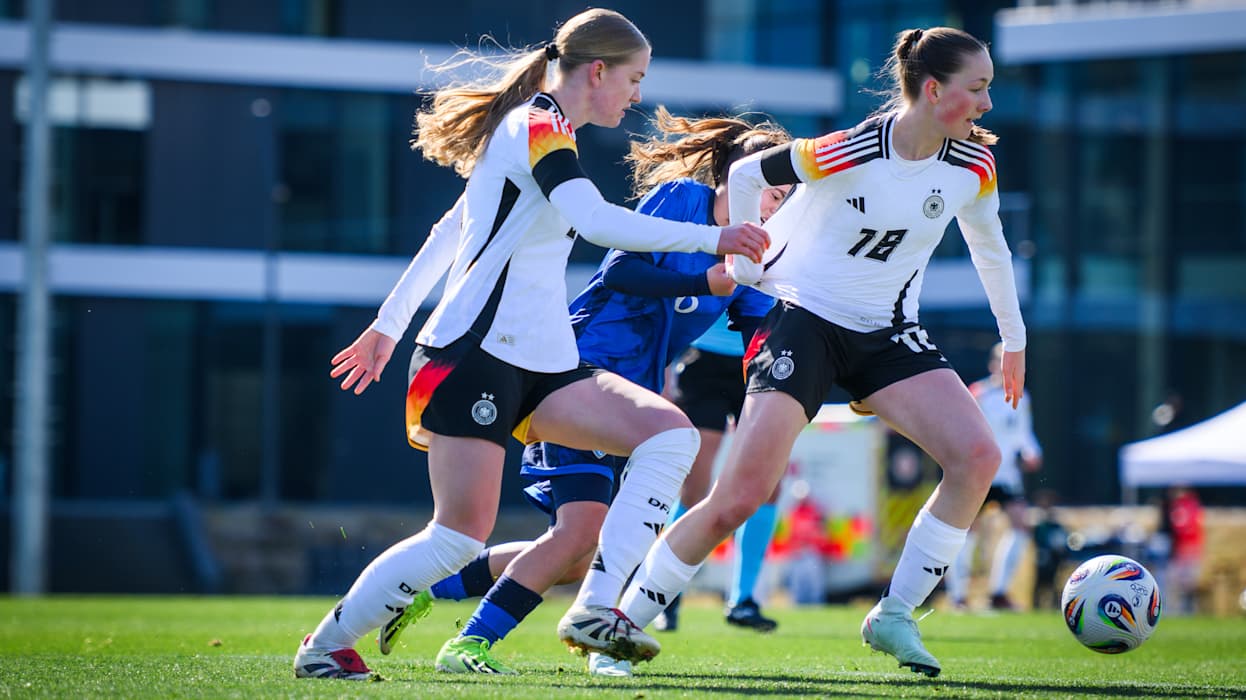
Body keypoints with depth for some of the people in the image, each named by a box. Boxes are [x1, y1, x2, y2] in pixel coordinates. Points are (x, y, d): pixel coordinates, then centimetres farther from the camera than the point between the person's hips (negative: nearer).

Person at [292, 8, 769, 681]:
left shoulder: (532, 132, 21)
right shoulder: (538, 128, -9)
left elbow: (451, 228, 27)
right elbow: (594, 220, -26)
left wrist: (389, 323, 29)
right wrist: (710, 237, -25)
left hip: (541, 366, 10)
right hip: (475, 352, -10)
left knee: (671, 433, -9)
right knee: (461, 533, -13)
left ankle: (596, 607, -16)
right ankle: (325, 645, 4)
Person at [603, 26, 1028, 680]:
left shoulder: (972, 166, -5)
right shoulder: (849, 152, -21)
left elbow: (989, 247, 16)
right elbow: (746, 173, -5)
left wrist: (1013, 338, 23)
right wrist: (743, 264, 4)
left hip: (888, 333, 5)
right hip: (805, 319, -5)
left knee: (978, 457, -18)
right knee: (738, 497, -16)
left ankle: (894, 615, -6)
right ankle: (621, 620, 0)